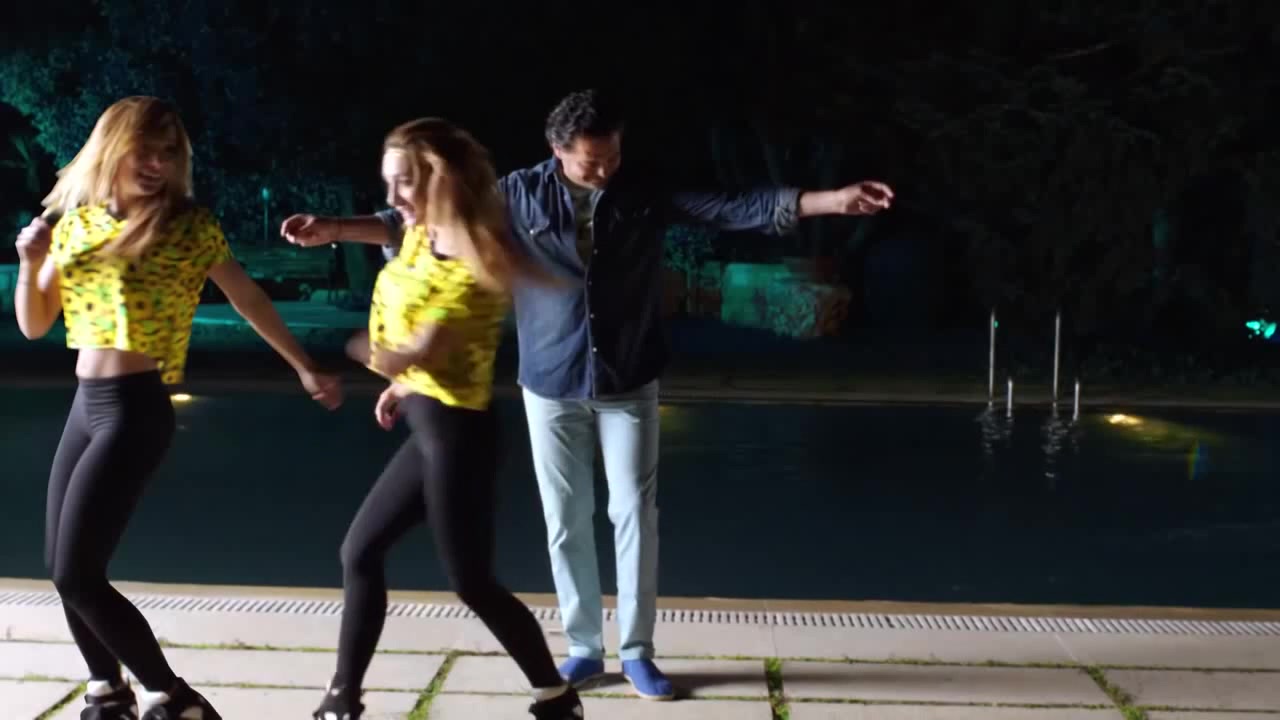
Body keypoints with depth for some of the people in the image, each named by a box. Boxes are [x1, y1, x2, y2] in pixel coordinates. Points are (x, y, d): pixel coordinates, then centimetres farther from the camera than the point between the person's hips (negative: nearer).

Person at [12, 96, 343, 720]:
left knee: (77, 575, -12)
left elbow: (249, 300, 3)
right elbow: (34, 325, 13)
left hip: (135, 410, -6)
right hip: (85, 406, 6)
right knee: (62, 567, 10)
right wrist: (29, 264, -6)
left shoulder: (187, 225, -6)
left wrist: (305, 369, 6)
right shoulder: (75, 221, 9)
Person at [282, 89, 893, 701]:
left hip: (628, 385, 0)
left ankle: (636, 651, 13)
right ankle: (583, 649, 20)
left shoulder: (648, 193, -4)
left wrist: (833, 200, -17)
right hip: (551, 386, 0)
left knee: (635, 513, 1)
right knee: (565, 522, 6)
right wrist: (334, 228, -10)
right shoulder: (519, 195, -5)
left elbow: (736, 207, -9)